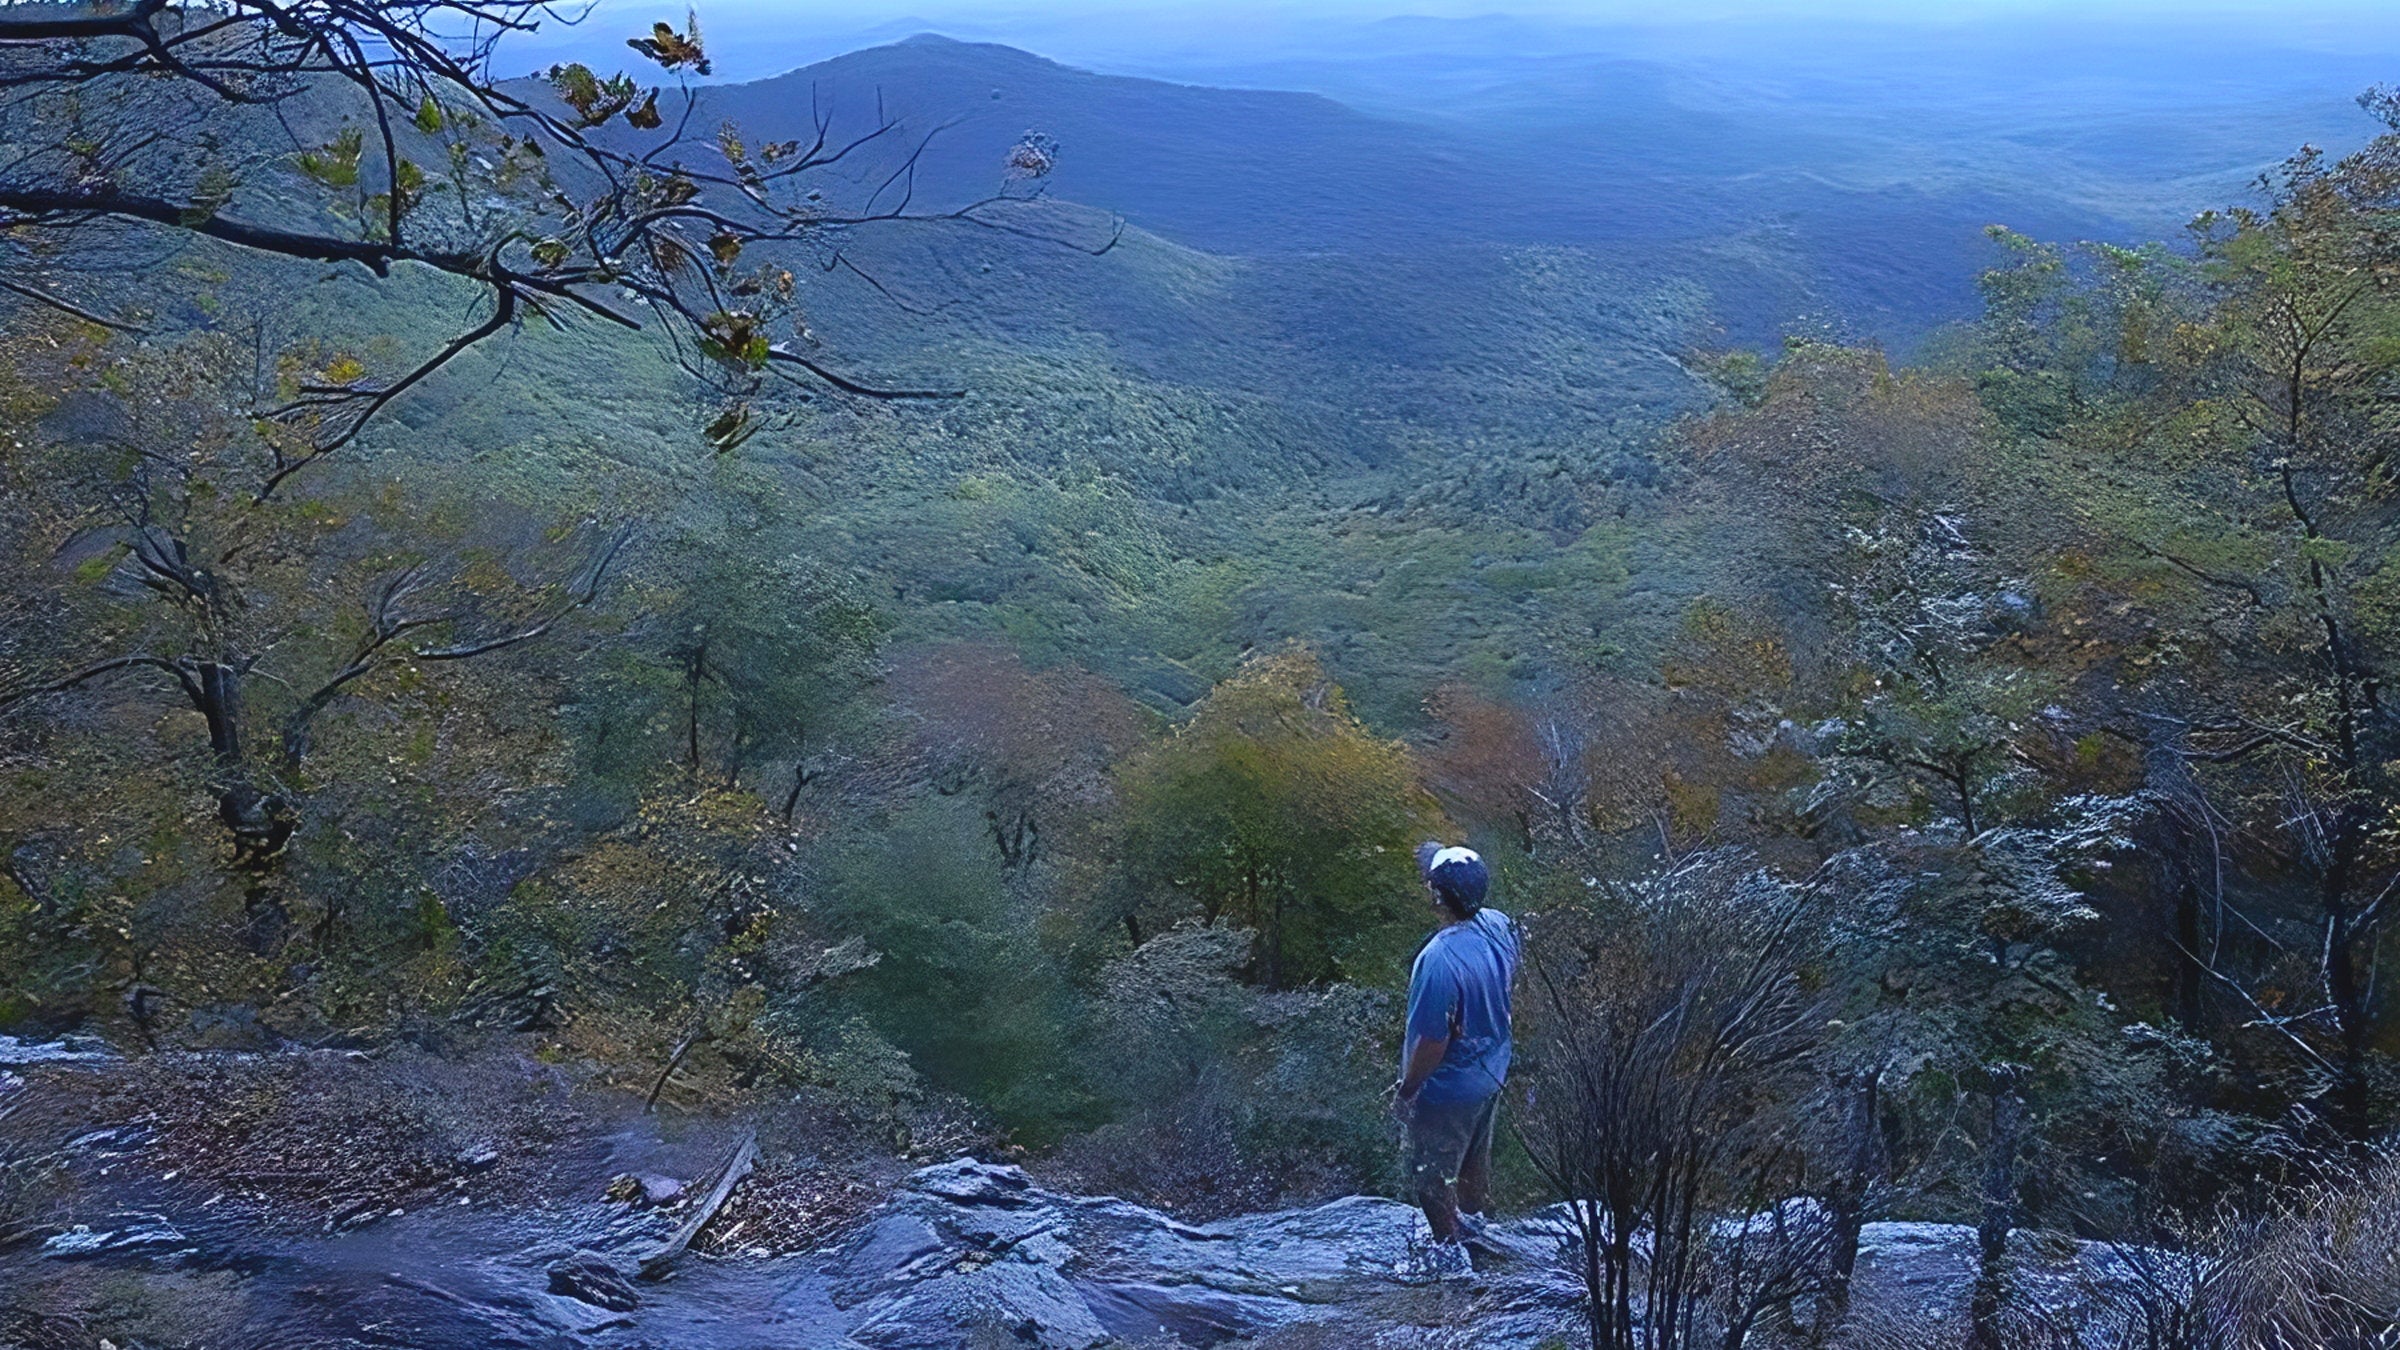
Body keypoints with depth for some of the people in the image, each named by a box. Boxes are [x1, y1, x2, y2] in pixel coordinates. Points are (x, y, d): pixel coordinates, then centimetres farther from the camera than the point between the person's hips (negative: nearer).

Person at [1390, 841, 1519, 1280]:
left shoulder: (1440, 960, -38)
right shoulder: (1499, 926, -15)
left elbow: (1432, 1042, -28)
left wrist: (1406, 1089, -13)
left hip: (1448, 1088, -7)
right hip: (1492, 1071, 7)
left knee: (1431, 1174, 17)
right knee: (1474, 1155, 31)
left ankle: (1450, 1252, 35)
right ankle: (1473, 1221, 54)